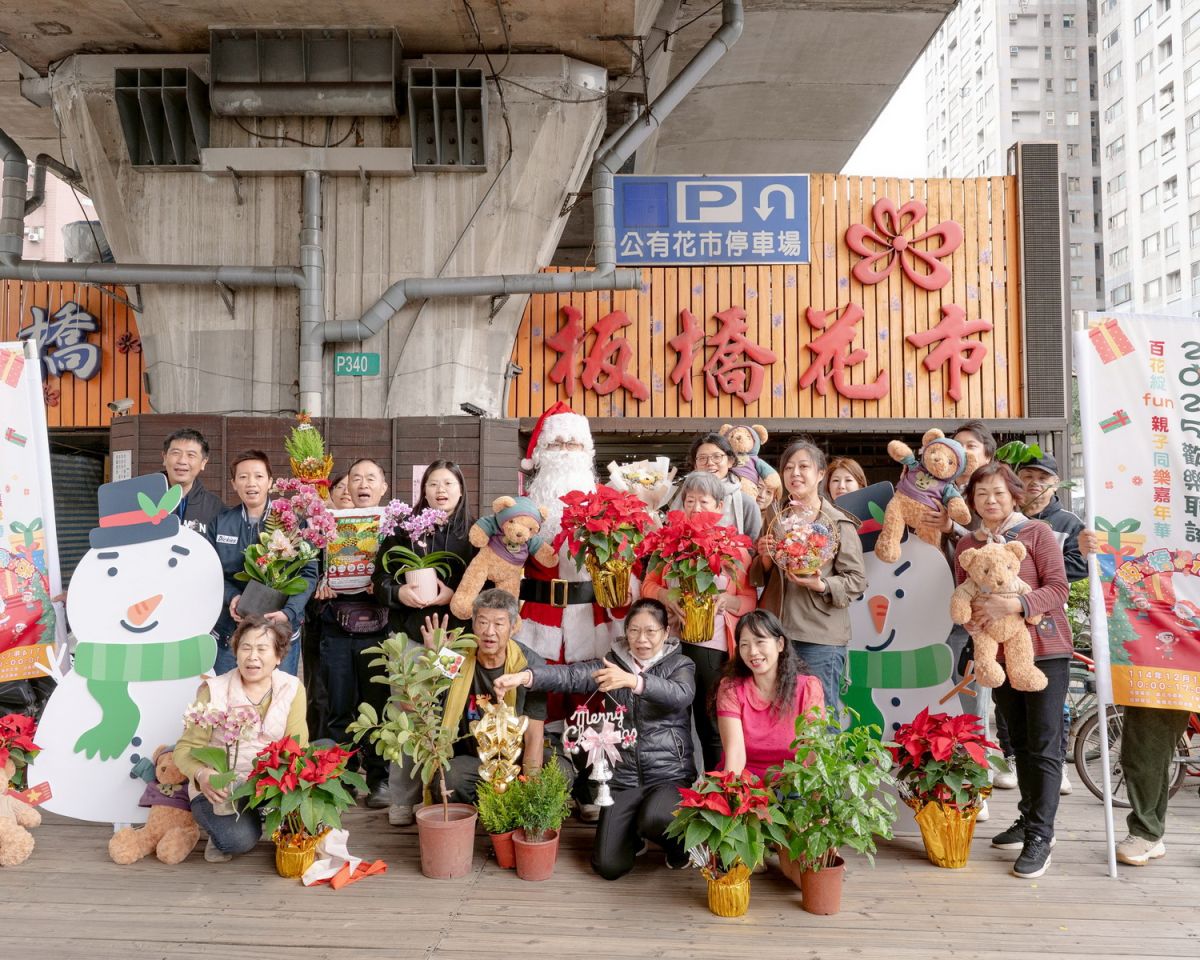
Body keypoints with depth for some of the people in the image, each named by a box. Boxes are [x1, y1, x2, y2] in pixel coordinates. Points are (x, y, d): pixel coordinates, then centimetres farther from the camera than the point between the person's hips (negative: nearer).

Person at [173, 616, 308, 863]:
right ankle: (223, 835, 8)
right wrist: (203, 775, -34)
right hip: (220, 789, -2)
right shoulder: (214, 691, -10)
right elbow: (186, 748, -11)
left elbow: (297, 747, -10)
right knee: (238, 839, -30)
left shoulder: (292, 688, -5)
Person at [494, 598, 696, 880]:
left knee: (655, 819, -34)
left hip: (670, 775, -2)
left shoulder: (679, 664, 1)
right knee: (609, 865, -7)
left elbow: (682, 694, -22)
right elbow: (571, 675, -10)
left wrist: (633, 681, -40)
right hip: (623, 776, 3)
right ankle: (633, 832, 27)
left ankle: (678, 841, 3)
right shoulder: (612, 664, 6)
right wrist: (525, 676, -29)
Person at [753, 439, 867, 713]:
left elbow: (857, 580, -5)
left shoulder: (838, 523, -3)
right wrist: (765, 558, -4)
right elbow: (760, 577, 17)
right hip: (778, 632, 5)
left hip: (821, 637, -4)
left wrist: (822, 586, -22)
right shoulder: (776, 520, 12)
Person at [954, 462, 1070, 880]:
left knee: (1044, 745, -4)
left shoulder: (1037, 532, -6)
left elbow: (1058, 589, -12)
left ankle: (1040, 837, 1)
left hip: (1044, 650, -5)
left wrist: (1013, 604, -25)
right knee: (1020, 742, 16)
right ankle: (1028, 819, 29)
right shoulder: (966, 544, 7)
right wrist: (968, 618, -13)